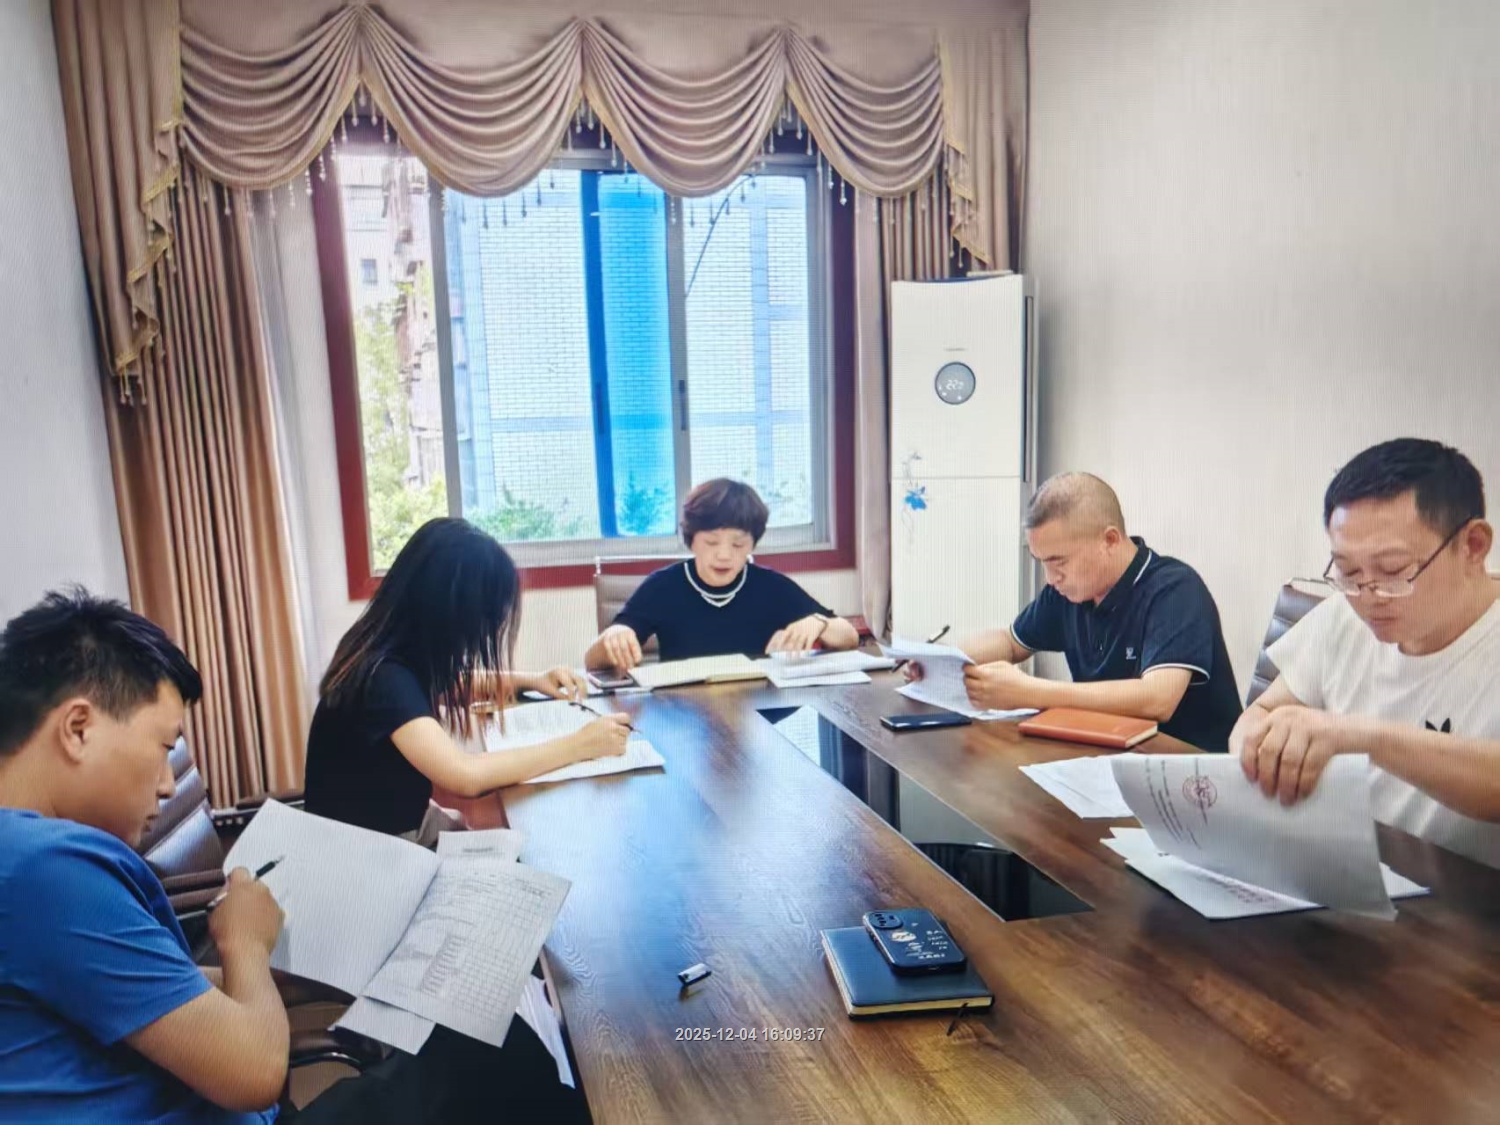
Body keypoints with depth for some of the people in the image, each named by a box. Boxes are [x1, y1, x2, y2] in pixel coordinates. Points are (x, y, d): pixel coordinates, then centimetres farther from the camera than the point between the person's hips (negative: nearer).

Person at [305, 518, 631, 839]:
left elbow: (448, 684, 19)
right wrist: (579, 745, -30)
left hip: (405, 822, 7)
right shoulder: (384, 676, -29)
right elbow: (465, 775, -39)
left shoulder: (402, 653, -4)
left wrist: (531, 681, 3)